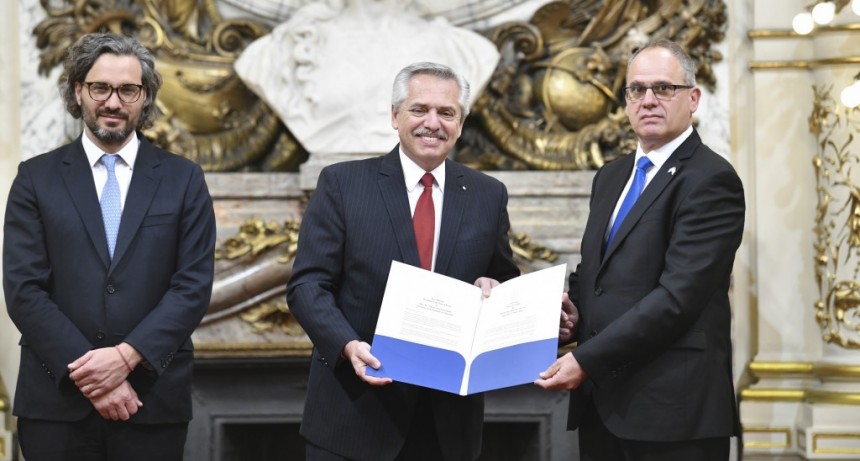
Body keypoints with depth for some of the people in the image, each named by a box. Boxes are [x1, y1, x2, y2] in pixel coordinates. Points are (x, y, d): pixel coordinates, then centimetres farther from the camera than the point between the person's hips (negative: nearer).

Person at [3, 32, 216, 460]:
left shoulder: (183, 179, 6)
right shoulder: (36, 178, 5)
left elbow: (193, 285, -1)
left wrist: (127, 355, -13)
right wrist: (87, 373, -12)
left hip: (154, 403, 0)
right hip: (57, 401, 0)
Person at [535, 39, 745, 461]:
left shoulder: (710, 180, -9)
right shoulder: (611, 177, 16)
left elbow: (679, 295, -18)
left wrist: (586, 360, -18)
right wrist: (569, 307, 1)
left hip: (672, 408, -7)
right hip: (602, 404, 7)